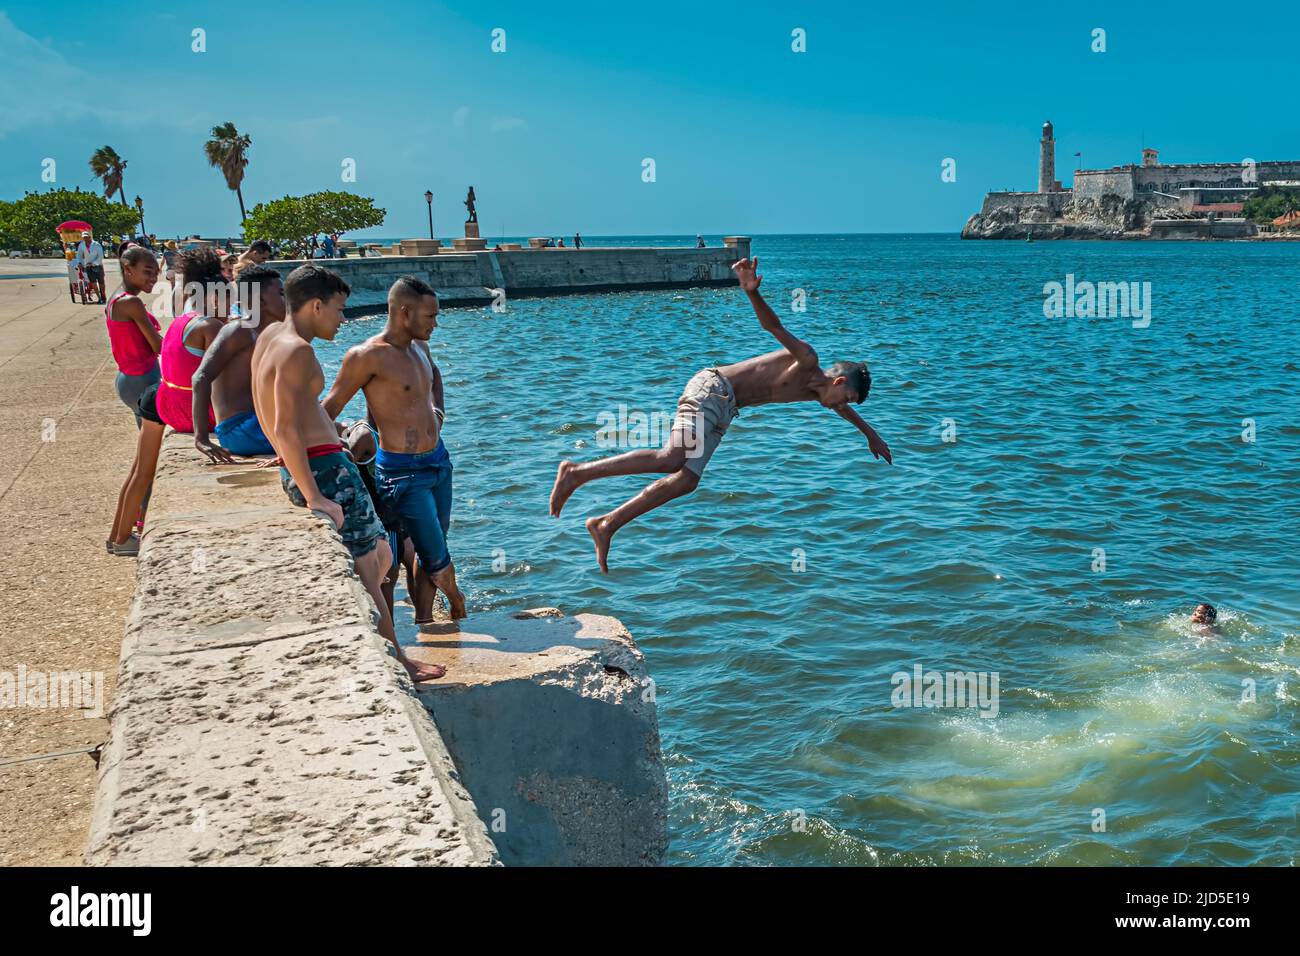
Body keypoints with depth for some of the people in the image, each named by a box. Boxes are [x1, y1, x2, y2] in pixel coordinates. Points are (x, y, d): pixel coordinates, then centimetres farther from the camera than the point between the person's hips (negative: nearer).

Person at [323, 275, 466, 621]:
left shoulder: (419, 347, 8)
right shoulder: (368, 355, -16)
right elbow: (329, 409, -11)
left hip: (438, 460, 8)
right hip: (403, 472, -8)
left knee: (430, 552, 16)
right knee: (438, 560, -3)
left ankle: (423, 620, 30)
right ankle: (454, 597, 25)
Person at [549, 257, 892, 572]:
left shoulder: (815, 391, 23)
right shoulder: (808, 360, -4)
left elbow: (841, 408, 46)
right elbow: (773, 326, -20)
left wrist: (871, 434, 57)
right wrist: (752, 293, -39)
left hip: (718, 407, 9)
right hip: (713, 389, -9)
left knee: (686, 481, -7)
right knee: (671, 459, -26)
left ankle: (606, 525, -14)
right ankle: (577, 472, -27)